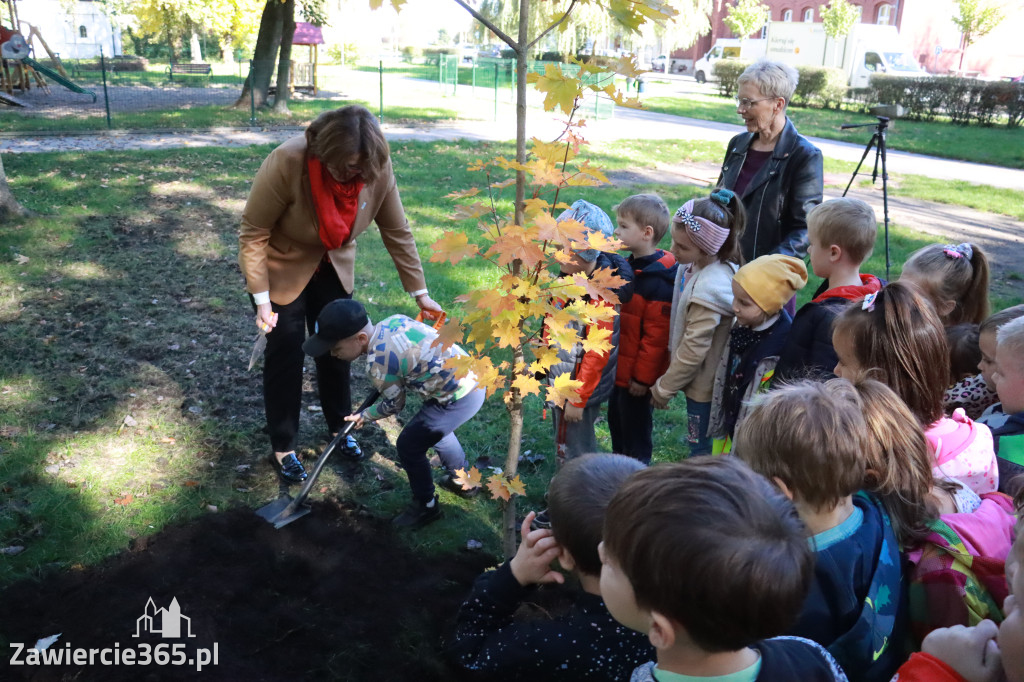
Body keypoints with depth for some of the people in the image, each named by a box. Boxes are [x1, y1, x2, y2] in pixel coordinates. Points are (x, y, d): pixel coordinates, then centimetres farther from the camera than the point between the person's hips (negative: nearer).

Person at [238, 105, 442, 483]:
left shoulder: (377, 170, -24)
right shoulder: (286, 164, -35)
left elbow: (397, 231, -12)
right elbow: (253, 233, -25)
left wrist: (420, 293, -10)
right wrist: (262, 300, -24)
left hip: (333, 266, 4)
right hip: (281, 267, -3)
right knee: (285, 352, 0)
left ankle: (340, 427, 32)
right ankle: (283, 447, 18)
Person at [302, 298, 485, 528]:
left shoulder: (378, 363, -20)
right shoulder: (393, 319, 1)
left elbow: (394, 405, -2)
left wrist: (365, 416, 14)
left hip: (459, 398, -9)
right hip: (474, 377, 9)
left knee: (409, 446, 7)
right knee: (433, 428, 32)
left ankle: (426, 506, 24)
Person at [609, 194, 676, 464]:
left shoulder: (658, 282, -24)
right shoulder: (629, 266, 6)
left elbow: (656, 336, -23)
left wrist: (643, 377, -18)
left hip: (637, 377, -9)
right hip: (619, 369, 10)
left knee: (635, 433, 6)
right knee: (616, 422, 23)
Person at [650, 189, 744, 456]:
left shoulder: (707, 289, -30)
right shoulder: (693, 265, -2)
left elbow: (693, 350, -24)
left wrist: (664, 388, -11)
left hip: (705, 384, -9)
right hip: (702, 379, 9)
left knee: (702, 448, 7)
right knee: (701, 445, 23)